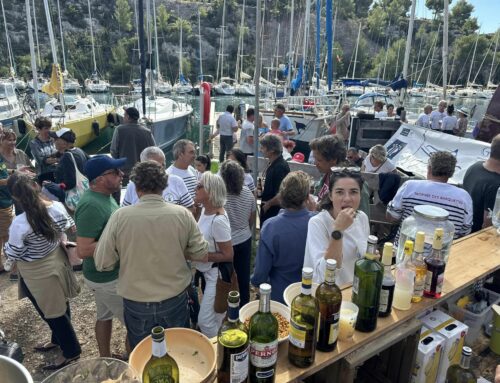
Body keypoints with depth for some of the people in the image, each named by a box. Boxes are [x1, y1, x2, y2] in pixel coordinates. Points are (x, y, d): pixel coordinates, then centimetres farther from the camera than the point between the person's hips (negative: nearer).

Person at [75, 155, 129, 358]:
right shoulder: (91, 206, -28)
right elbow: (83, 250, -29)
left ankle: (105, 359, 42)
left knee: (104, 316, 23)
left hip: (105, 273, 9)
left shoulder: (103, 195, 2)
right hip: (107, 277, -9)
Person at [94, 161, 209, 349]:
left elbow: (102, 263, -10)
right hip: (175, 300, 1)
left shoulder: (120, 216, -16)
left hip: (136, 303, 0)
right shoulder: (182, 214, -14)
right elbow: (201, 254, -6)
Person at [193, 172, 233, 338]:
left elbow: (228, 255, -23)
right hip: (205, 271, 9)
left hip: (216, 274, -9)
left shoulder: (218, 220, -29)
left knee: (205, 321, 1)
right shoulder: (205, 209, -2)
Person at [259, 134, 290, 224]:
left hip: (274, 211, -9)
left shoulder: (281, 167, -23)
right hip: (266, 210, 9)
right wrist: (261, 190, 7)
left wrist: (267, 204, -15)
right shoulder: (271, 164, 6)